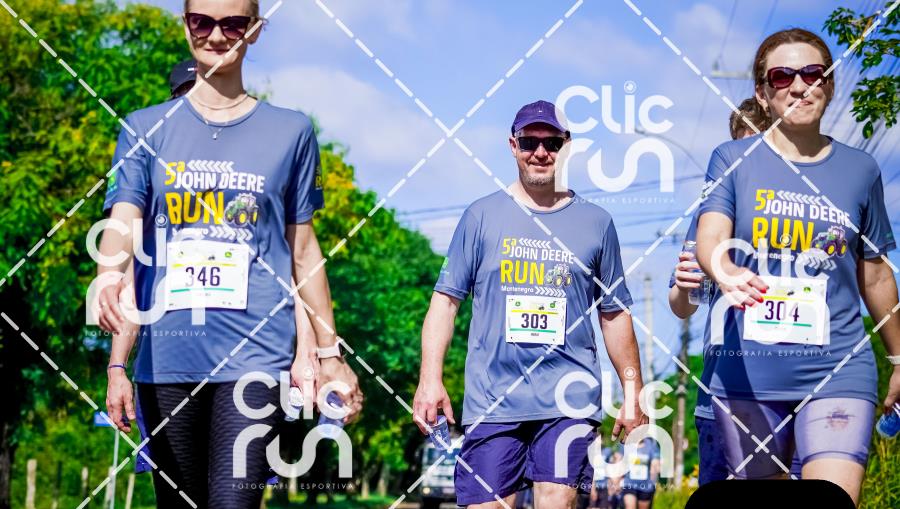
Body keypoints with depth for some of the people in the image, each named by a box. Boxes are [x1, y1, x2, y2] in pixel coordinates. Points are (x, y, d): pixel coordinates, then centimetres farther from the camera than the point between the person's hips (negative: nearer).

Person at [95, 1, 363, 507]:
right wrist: (109, 276, -21)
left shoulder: (290, 131, 9)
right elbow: (124, 224, -1)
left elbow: (303, 248, 14)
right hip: (165, 357, 2)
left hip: (257, 353, -2)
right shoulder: (146, 130, 11)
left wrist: (328, 351, 12)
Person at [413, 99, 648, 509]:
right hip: (491, 399, 0)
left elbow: (614, 314, 14)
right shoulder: (482, 215, 8)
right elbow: (446, 300, 5)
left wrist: (633, 391, 10)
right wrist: (430, 379, -5)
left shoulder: (595, 222, 10)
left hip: (569, 399, 0)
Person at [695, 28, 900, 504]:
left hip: (837, 371, 0)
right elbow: (709, 237, -13)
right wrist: (725, 272, -36)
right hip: (748, 373, 0)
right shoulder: (733, 159, 4)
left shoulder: (860, 170, 8)